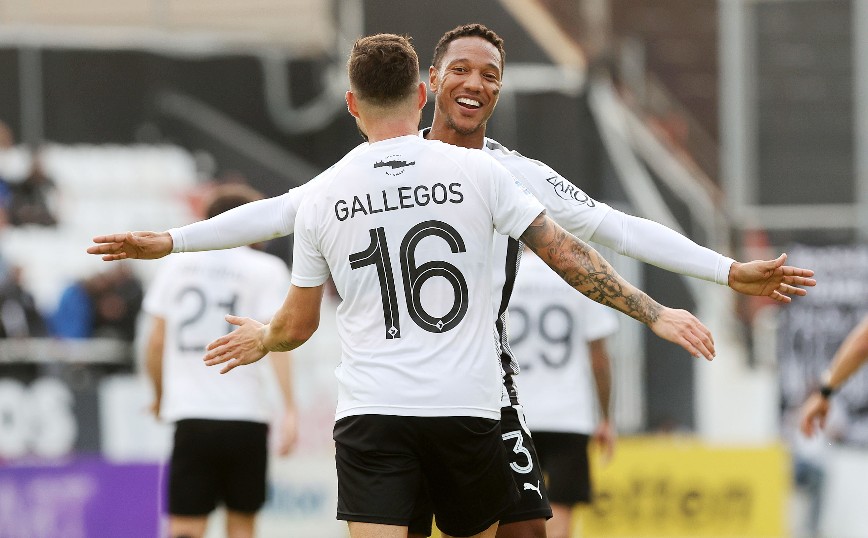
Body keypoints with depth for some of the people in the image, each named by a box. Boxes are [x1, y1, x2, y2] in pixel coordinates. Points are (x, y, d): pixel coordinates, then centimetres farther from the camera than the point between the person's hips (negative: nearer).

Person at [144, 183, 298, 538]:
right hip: (246, 416, -1)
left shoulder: (176, 265, 10)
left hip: (190, 416, 1)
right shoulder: (266, 269, 2)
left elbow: (156, 341, 10)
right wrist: (289, 410, -12)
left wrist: (160, 395, 26)